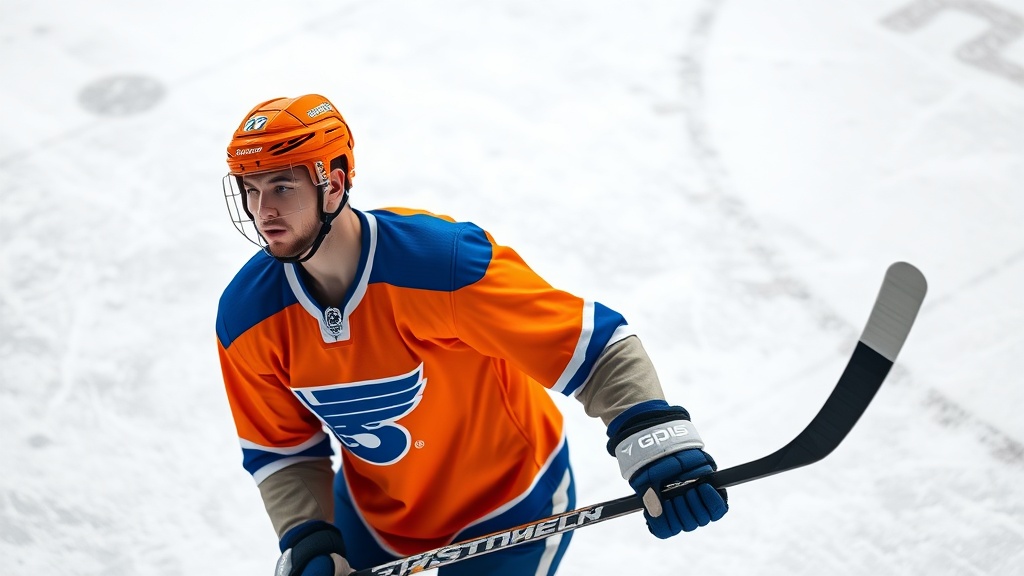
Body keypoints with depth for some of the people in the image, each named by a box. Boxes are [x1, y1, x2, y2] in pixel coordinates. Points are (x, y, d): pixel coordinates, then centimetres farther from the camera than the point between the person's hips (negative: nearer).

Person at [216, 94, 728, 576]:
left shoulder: (444, 264, -34)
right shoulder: (248, 318, -16)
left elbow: (596, 345, -30)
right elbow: (281, 450, -3)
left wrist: (657, 442, -41)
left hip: (509, 506, -4)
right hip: (372, 506, 5)